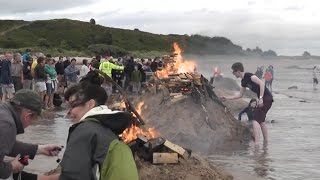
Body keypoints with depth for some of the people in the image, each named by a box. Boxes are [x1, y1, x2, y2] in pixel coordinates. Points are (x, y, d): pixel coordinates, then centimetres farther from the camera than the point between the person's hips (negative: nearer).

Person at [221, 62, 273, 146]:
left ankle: (256, 144, -20)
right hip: (263, 99, 10)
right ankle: (266, 142, 33)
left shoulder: (249, 76, -14)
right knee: (261, 121, 23)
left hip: (266, 98, -10)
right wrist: (227, 98, 25)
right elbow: (240, 95, 24)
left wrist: (261, 98, -30)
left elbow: (262, 83, -26)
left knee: (255, 120, -14)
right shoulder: (243, 81, 14)